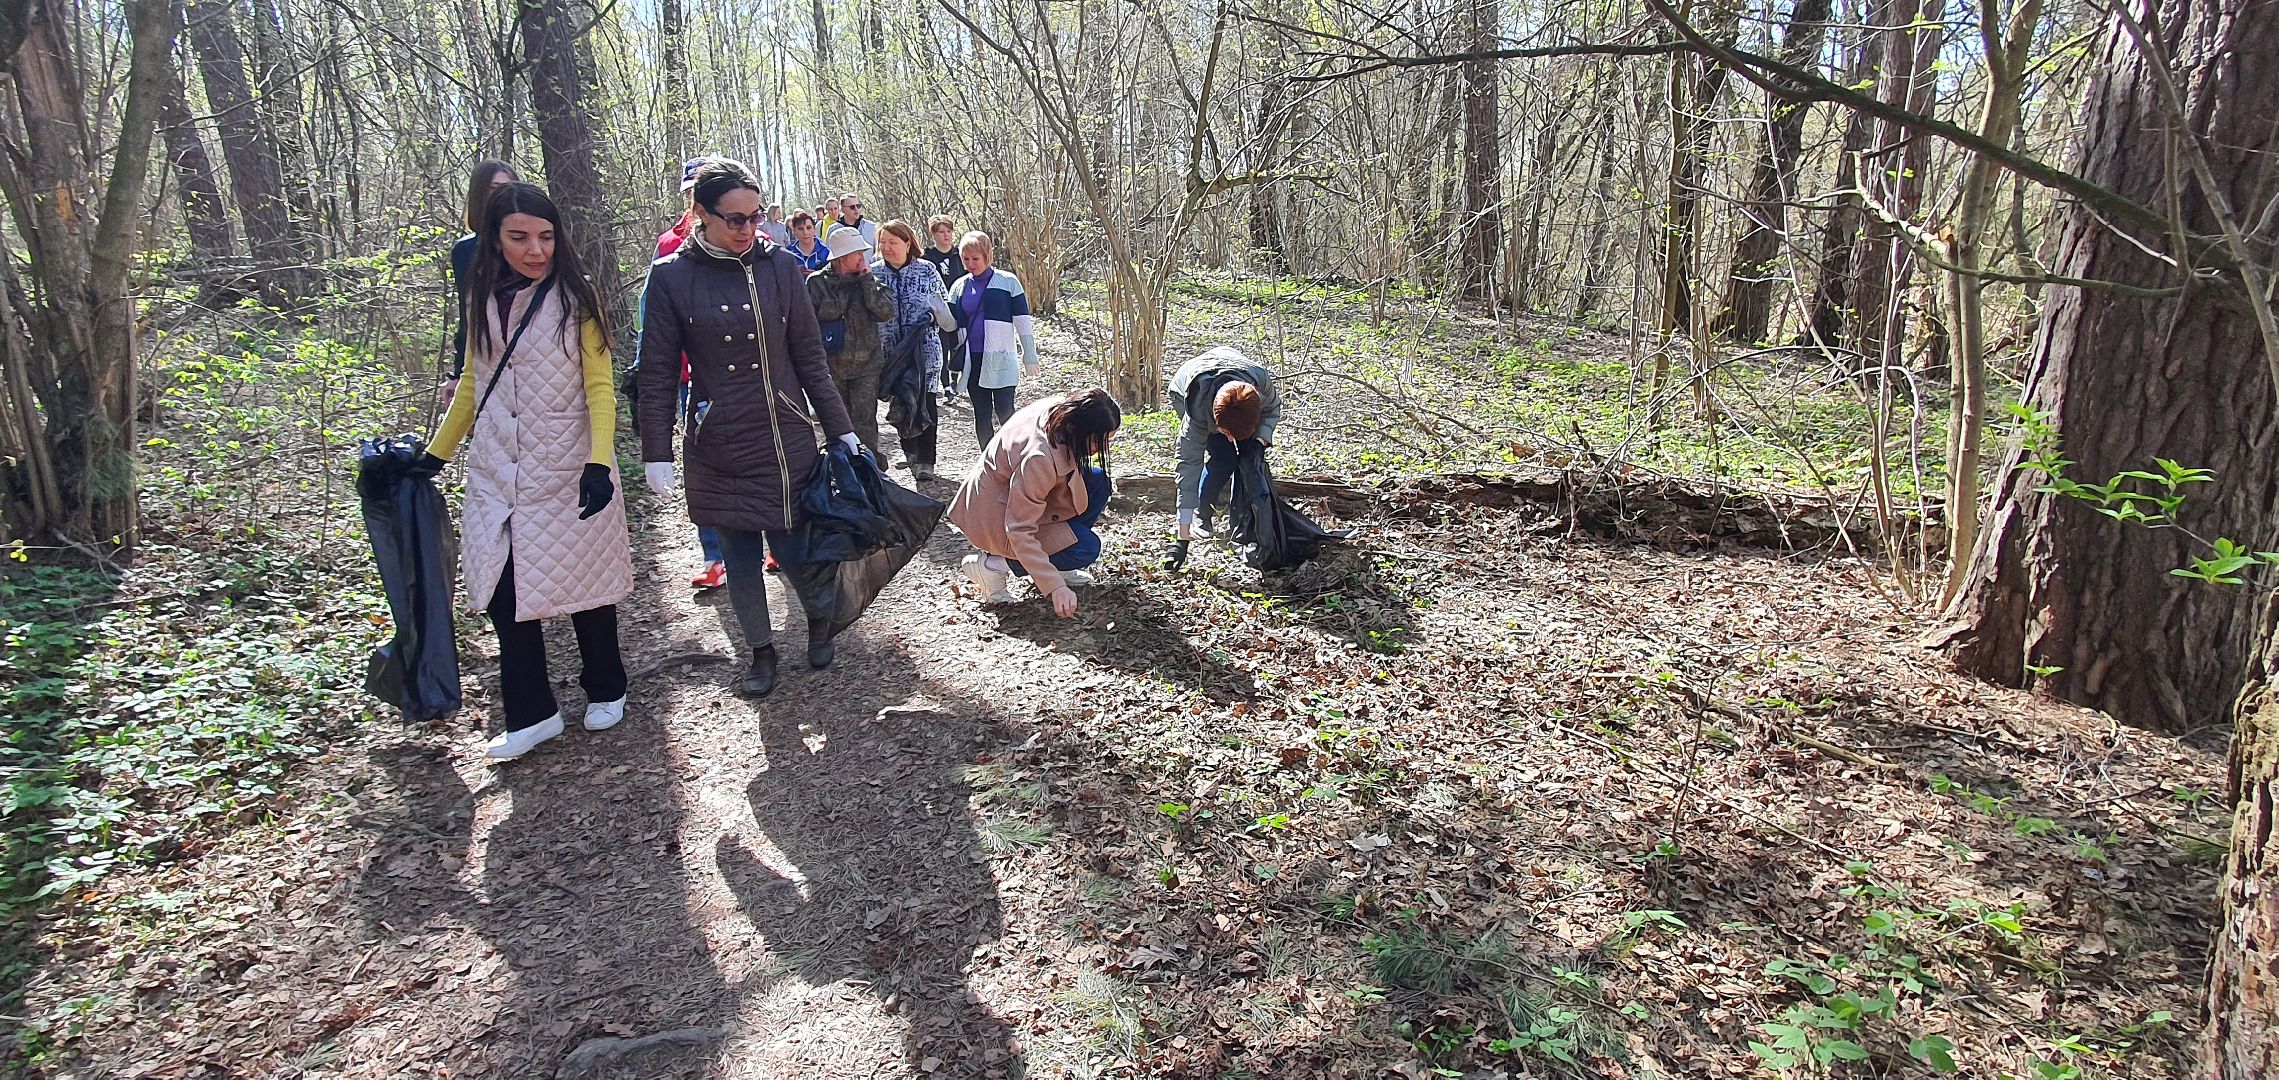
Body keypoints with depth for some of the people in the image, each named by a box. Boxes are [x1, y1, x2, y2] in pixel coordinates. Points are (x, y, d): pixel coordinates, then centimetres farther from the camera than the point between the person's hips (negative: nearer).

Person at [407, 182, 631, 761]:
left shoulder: (576, 299, -5)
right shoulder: (485, 300, 7)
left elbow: (599, 387, -8)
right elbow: (473, 386, 17)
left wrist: (599, 462, -20)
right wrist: (435, 453, 18)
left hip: (567, 473, -4)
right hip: (496, 476, 4)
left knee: (584, 585, 6)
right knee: (504, 595, 1)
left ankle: (605, 691, 28)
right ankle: (531, 715, 14)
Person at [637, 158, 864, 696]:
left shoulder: (780, 266, -1)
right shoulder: (671, 277, -4)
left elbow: (810, 358, 4)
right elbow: (657, 373, -1)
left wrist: (841, 430, 5)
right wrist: (656, 454, -3)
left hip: (785, 439, 0)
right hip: (716, 447, 0)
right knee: (739, 552, 9)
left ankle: (820, 618, 33)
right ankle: (761, 650, 27)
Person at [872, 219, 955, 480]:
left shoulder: (927, 271, -4)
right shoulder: (874, 272, 1)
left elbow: (942, 306, 3)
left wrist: (953, 330, 5)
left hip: (925, 349, -2)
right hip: (891, 350, 2)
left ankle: (925, 460, 8)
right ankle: (910, 452, 28)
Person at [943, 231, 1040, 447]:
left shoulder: (1007, 281, 1)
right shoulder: (959, 287, 12)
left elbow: (1023, 321, 2)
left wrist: (1029, 357, -1)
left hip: (1001, 358, -4)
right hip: (971, 360, 4)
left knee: (1005, 412, -12)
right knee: (981, 415, 8)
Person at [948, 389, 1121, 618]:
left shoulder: (1061, 409, -15)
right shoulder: (1039, 458, -38)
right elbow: (1019, 531, -36)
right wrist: (1055, 587, -37)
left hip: (1019, 496, 9)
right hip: (995, 516, -9)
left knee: (1098, 481, -3)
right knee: (1086, 547, -17)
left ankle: (1052, 564, 5)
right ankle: (993, 565, -8)